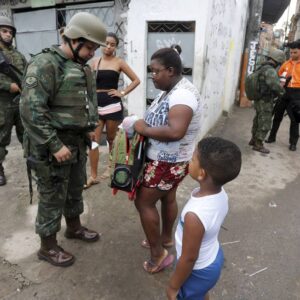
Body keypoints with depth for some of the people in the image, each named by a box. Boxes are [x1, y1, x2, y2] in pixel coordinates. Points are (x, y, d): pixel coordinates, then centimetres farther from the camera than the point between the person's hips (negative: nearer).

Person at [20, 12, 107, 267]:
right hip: (52, 147, -8)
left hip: (77, 143, 8)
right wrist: (55, 145, -23)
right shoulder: (44, 64, -17)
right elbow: (31, 110, -23)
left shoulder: (83, 67, 9)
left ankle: (74, 227, 44)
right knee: (52, 198, 6)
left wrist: (89, 129, 10)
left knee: (75, 189, 22)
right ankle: (48, 247, 27)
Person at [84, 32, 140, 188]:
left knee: (111, 139, 11)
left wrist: (122, 93, -5)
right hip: (96, 105, 3)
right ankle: (93, 176, 8)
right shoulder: (95, 61, 10)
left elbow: (136, 80, 3)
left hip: (113, 105, -3)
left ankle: (111, 167, 32)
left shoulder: (119, 62, 2)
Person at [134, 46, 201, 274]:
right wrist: (144, 125, -3)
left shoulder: (183, 94, -26)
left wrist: (144, 129, -27)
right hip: (169, 159, 10)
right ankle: (166, 238, 43)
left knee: (144, 202, 2)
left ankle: (158, 254, 17)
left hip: (169, 162, -10)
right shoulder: (173, 90, 7)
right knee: (168, 198, 22)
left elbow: (175, 132, -39)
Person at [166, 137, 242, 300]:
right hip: (214, 257, 6)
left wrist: (173, 286, -10)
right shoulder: (220, 193, -17)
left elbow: (189, 258, -27)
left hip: (199, 270, -6)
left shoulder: (195, 215, -41)